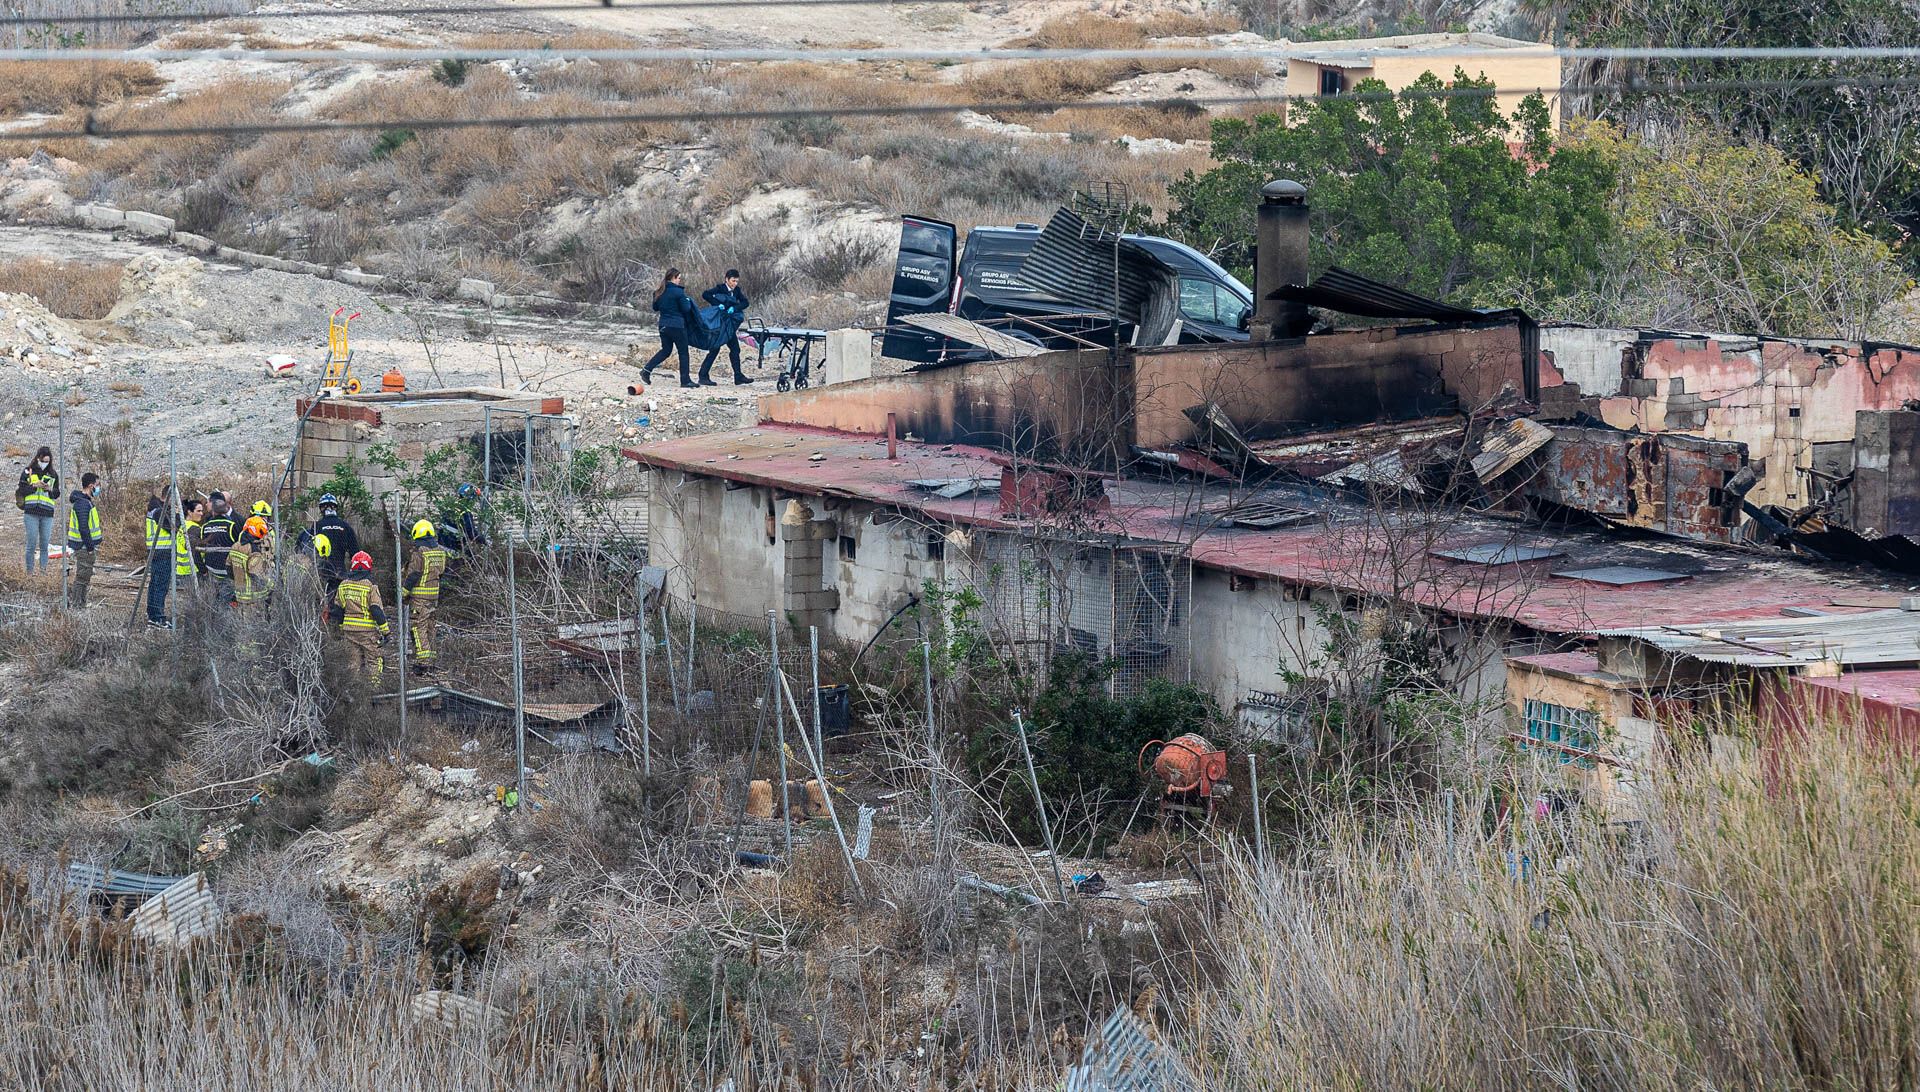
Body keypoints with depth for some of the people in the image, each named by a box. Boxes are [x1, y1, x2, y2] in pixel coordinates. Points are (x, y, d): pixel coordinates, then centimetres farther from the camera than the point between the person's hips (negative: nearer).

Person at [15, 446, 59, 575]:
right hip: (31, 512, -2)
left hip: (47, 514, 2)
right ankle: (29, 571, 0)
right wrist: (34, 486, -14)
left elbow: (57, 493, 12)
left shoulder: (53, 474, 10)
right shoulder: (27, 472, 4)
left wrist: (50, 489, -9)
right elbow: (21, 490, 0)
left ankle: (43, 570, 7)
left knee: (44, 545, 3)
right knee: (32, 544, -4)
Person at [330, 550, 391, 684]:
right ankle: (373, 684, -2)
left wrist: (341, 628, 25)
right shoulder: (370, 586, -11)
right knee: (374, 659, 4)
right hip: (367, 630, -5)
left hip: (349, 629, 5)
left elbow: (338, 609, 12)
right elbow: (377, 611, -13)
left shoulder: (343, 585, 6)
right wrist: (385, 632, -7)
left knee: (357, 660, 14)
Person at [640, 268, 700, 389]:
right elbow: (685, 308, -11)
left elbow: (655, 307, 16)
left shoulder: (659, 292, 6)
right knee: (683, 352, 5)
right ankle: (685, 380, 8)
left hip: (663, 325, 7)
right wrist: (687, 300, 7)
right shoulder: (678, 292, -15)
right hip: (677, 326, -7)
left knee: (665, 350, 18)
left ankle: (647, 370, 4)